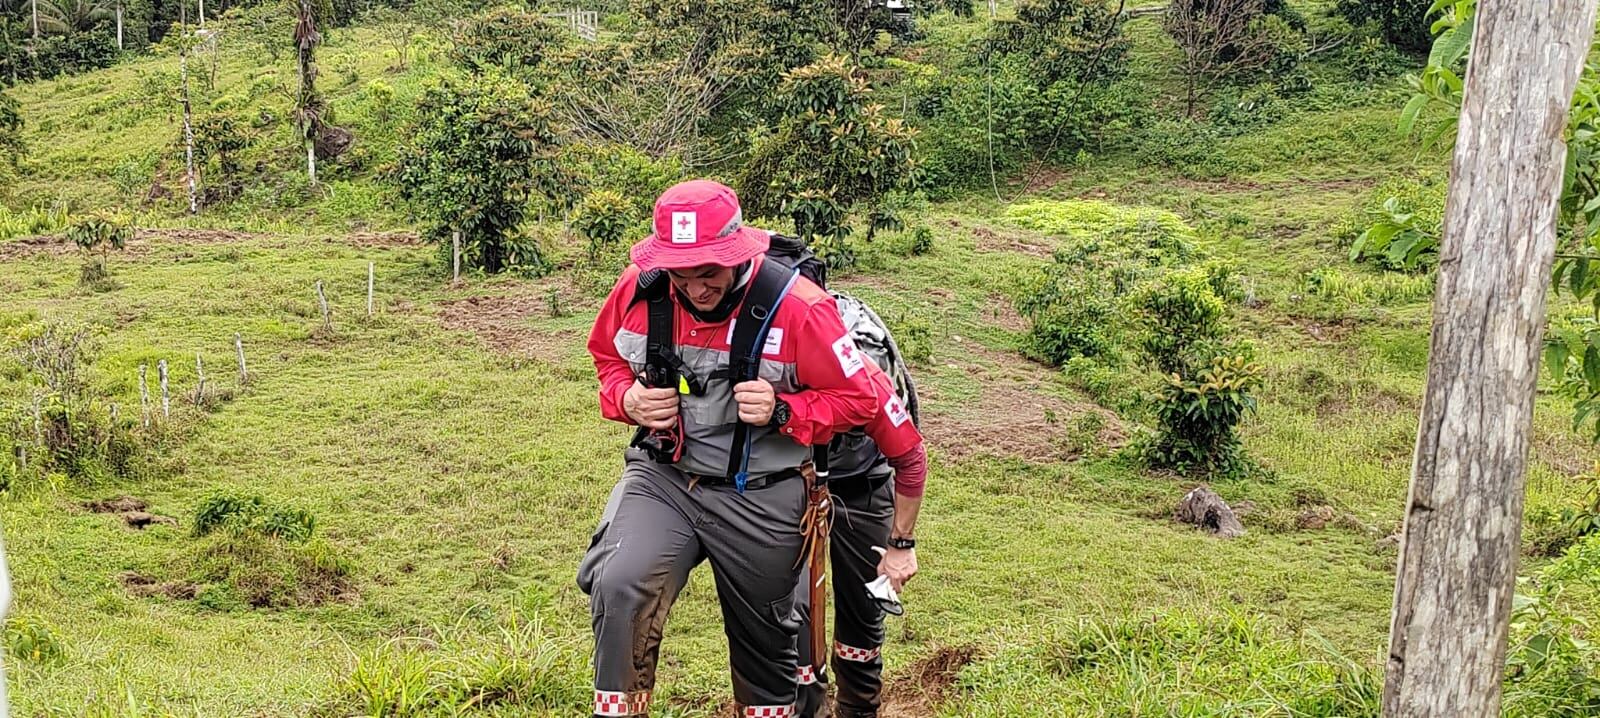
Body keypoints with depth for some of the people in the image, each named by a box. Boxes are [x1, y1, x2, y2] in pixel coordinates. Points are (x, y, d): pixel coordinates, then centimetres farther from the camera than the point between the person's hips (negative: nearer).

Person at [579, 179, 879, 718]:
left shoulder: (797, 307, -20)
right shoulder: (641, 290, -9)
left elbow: (856, 399, -10)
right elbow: (607, 353, 12)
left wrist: (782, 411, -26)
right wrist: (627, 398, -9)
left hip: (759, 497, -1)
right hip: (662, 477, 2)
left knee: (764, 639, 16)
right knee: (618, 586, -27)